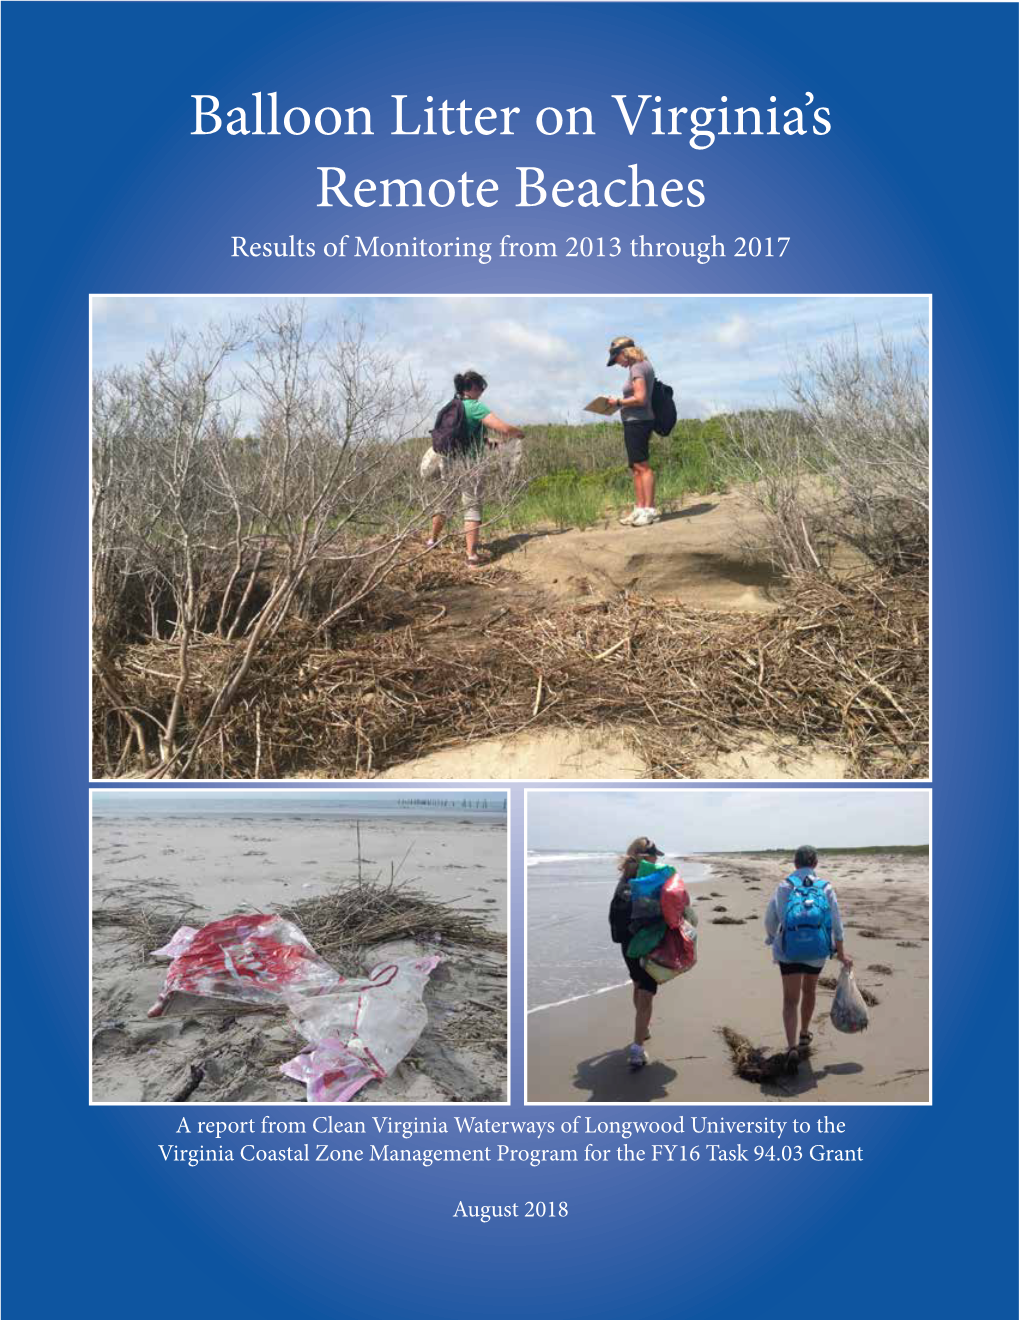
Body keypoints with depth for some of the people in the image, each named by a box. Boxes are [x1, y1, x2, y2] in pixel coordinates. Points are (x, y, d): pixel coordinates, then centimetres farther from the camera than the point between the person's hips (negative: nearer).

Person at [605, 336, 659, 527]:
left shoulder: (637, 368, -13)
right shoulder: (644, 366, 16)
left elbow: (640, 399, -22)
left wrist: (619, 402, -10)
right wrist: (621, 402, 16)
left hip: (636, 422, -10)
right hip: (638, 422, 10)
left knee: (642, 465, -10)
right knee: (635, 467, 11)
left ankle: (649, 509, -10)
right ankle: (640, 509, 13)